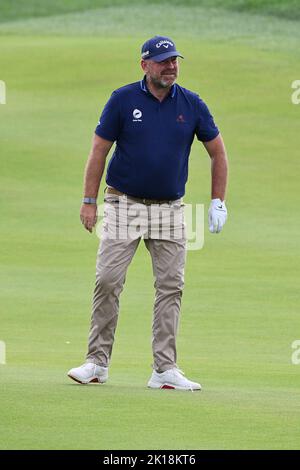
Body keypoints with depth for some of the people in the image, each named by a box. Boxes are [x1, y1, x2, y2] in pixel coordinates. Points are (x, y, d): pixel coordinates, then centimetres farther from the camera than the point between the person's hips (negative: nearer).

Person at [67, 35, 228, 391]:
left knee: (171, 287, -2)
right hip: (124, 204, -2)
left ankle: (164, 370, 2)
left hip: (169, 209, 2)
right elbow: (99, 151, -1)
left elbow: (217, 151, 11)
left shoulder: (191, 105, 2)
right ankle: (97, 362, 1)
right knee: (107, 281, -8)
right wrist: (89, 202, -5)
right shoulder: (123, 100, -4)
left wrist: (218, 202, 6)